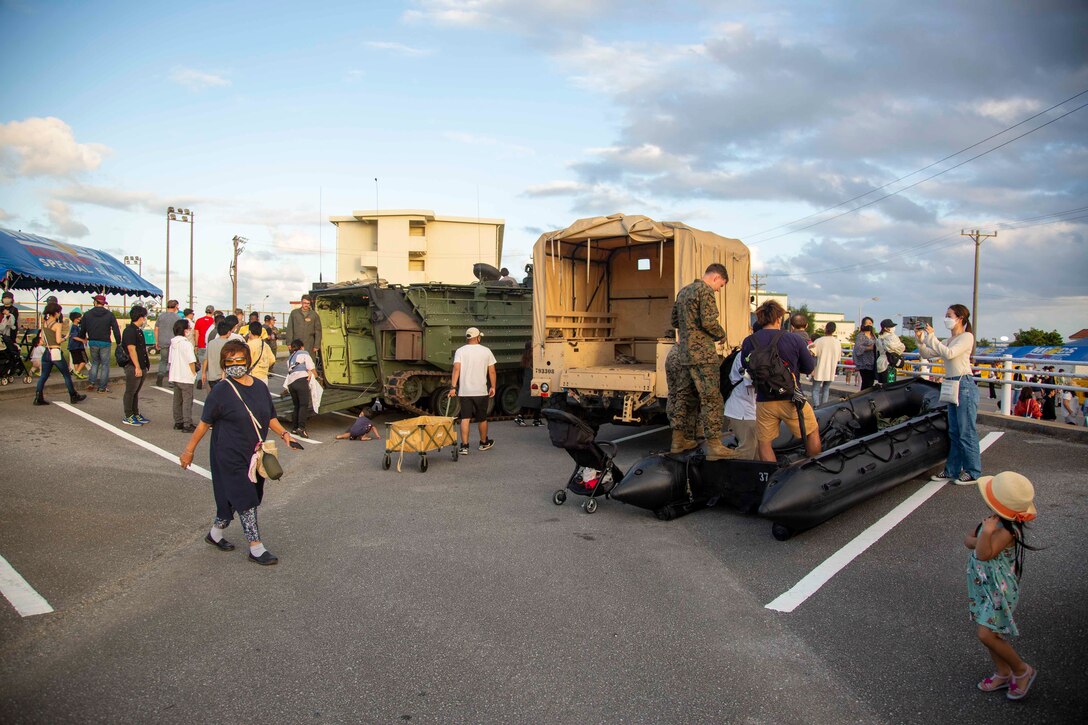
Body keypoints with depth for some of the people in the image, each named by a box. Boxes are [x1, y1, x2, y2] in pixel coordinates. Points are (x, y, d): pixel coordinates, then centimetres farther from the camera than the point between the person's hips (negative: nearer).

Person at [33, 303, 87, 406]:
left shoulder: (44, 323, 8)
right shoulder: (57, 325, -12)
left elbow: (42, 340, 10)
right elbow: (58, 340, -18)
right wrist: (64, 338, 1)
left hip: (46, 352, 6)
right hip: (55, 353, -6)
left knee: (44, 376, 8)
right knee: (67, 375, 7)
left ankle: (38, 398, 1)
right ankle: (74, 396, 16)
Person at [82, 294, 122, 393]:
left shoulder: (87, 314, 3)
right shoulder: (109, 314, -4)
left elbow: (83, 329, 9)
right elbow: (116, 330, -6)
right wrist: (118, 342, 1)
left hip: (93, 342, 3)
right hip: (105, 343, -3)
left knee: (95, 362, 20)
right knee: (105, 364, 3)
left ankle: (91, 382, 7)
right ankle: (102, 387, 2)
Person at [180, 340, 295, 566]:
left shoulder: (260, 386, 4)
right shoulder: (220, 392, -10)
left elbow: (270, 417, 14)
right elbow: (204, 423, -3)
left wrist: (283, 433, 0)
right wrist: (189, 450, 1)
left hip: (255, 454, 6)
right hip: (230, 456, -6)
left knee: (233, 498, 17)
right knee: (245, 500, -4)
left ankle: (215, 533, 38)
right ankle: (256, 548, 4)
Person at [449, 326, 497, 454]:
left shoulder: (460, 351, -1)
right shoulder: (486, 351, 2)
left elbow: (456, 369, -13)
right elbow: (492, 371, 2)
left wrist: (453, 387, -15)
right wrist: (493, 387, 11)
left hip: (464, 391, 0)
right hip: (481, 391, 0)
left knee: (465, 418, 1)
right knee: (482, 418, 15)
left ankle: (464, 446, -6)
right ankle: (484, 443, 31)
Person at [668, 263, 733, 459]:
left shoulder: (683, 292, 18)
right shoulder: (706, 291, -8)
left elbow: (674, 321, 24)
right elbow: (709, 322, -17)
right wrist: (722, 335, -1)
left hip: (683, 354, 9)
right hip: (703, 354, -8)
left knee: (683, 395, 14)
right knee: (711, 399, -6)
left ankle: (678, 439, 19)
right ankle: (714, 445, -8)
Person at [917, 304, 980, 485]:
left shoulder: (967, 337, -7)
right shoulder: (949, 340, 17)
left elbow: (949, 354, -22)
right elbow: (927, 355, 14)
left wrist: (931, 337, -19)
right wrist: (920, 340, 0)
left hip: (964, 386, -9)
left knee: (966, 432, -3)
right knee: (954, 432, 12)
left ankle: (973, 472, 6)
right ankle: (952, 470, 19)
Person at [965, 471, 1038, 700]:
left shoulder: (1007, 530, -27)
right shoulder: (995, 521, 0)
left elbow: (984, 554, -35)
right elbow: (968, 539, 4)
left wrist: (987, 533, -44)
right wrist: (979, 541, -15)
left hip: (998, 588, -8)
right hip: (983, 585, 8)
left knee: (986, 634, -8)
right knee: (987, 632, 16)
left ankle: (1022, 670, 16)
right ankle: (1003, 674, 34)